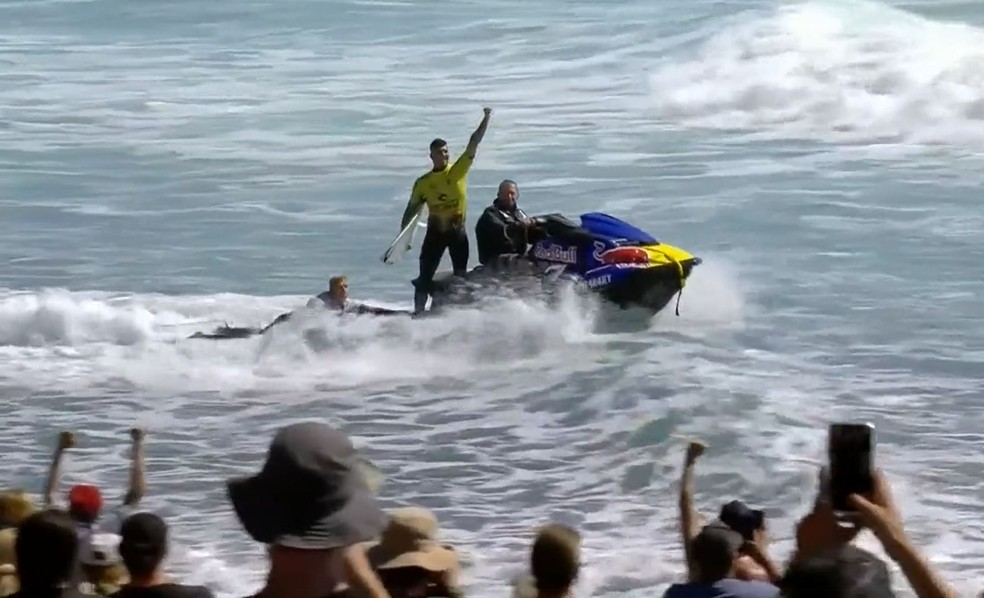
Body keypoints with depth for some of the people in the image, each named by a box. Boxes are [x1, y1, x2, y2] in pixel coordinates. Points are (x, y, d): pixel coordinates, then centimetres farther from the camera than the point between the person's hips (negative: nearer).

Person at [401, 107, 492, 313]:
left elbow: (474, 143, -9)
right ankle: (418, 312, 5)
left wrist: (486, 119, -19)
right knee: (425, 278, 1)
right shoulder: (423, 182, 0)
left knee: (461, 277, 1)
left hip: (457, 230, 0)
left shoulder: (459, 170, -2)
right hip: (435, 232, 0)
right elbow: (411, 210, 8)